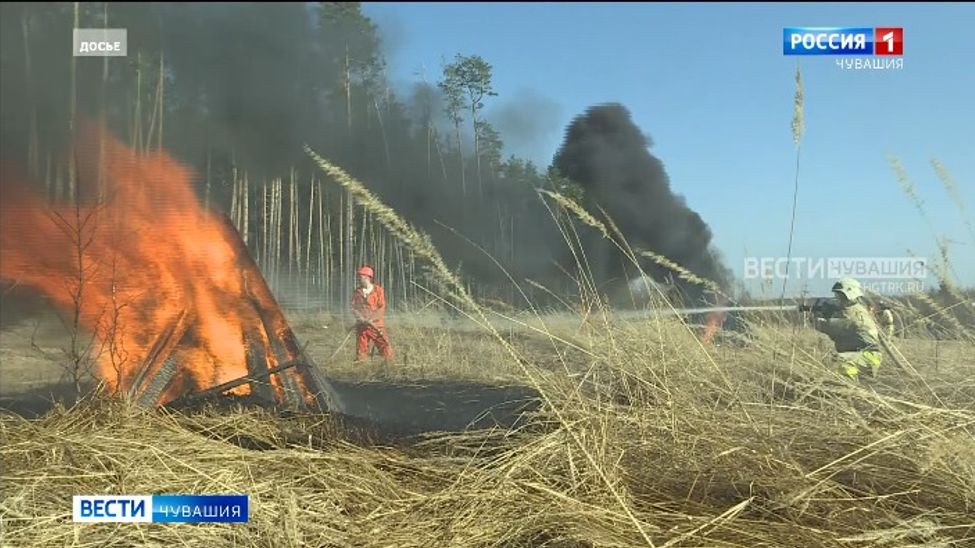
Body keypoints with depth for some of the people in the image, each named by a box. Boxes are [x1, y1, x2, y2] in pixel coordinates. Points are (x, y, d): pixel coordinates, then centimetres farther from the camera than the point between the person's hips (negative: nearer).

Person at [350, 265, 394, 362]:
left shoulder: (378, 290, -1)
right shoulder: (357, 292, 7)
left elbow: (382, 308, -6)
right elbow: (353, 308, 3)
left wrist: (371, 319, -17)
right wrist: (361, 318, -15)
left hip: (376, 324, -3)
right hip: (361, 325, 3)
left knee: (385, 347, -8)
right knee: (360, 350, 4)